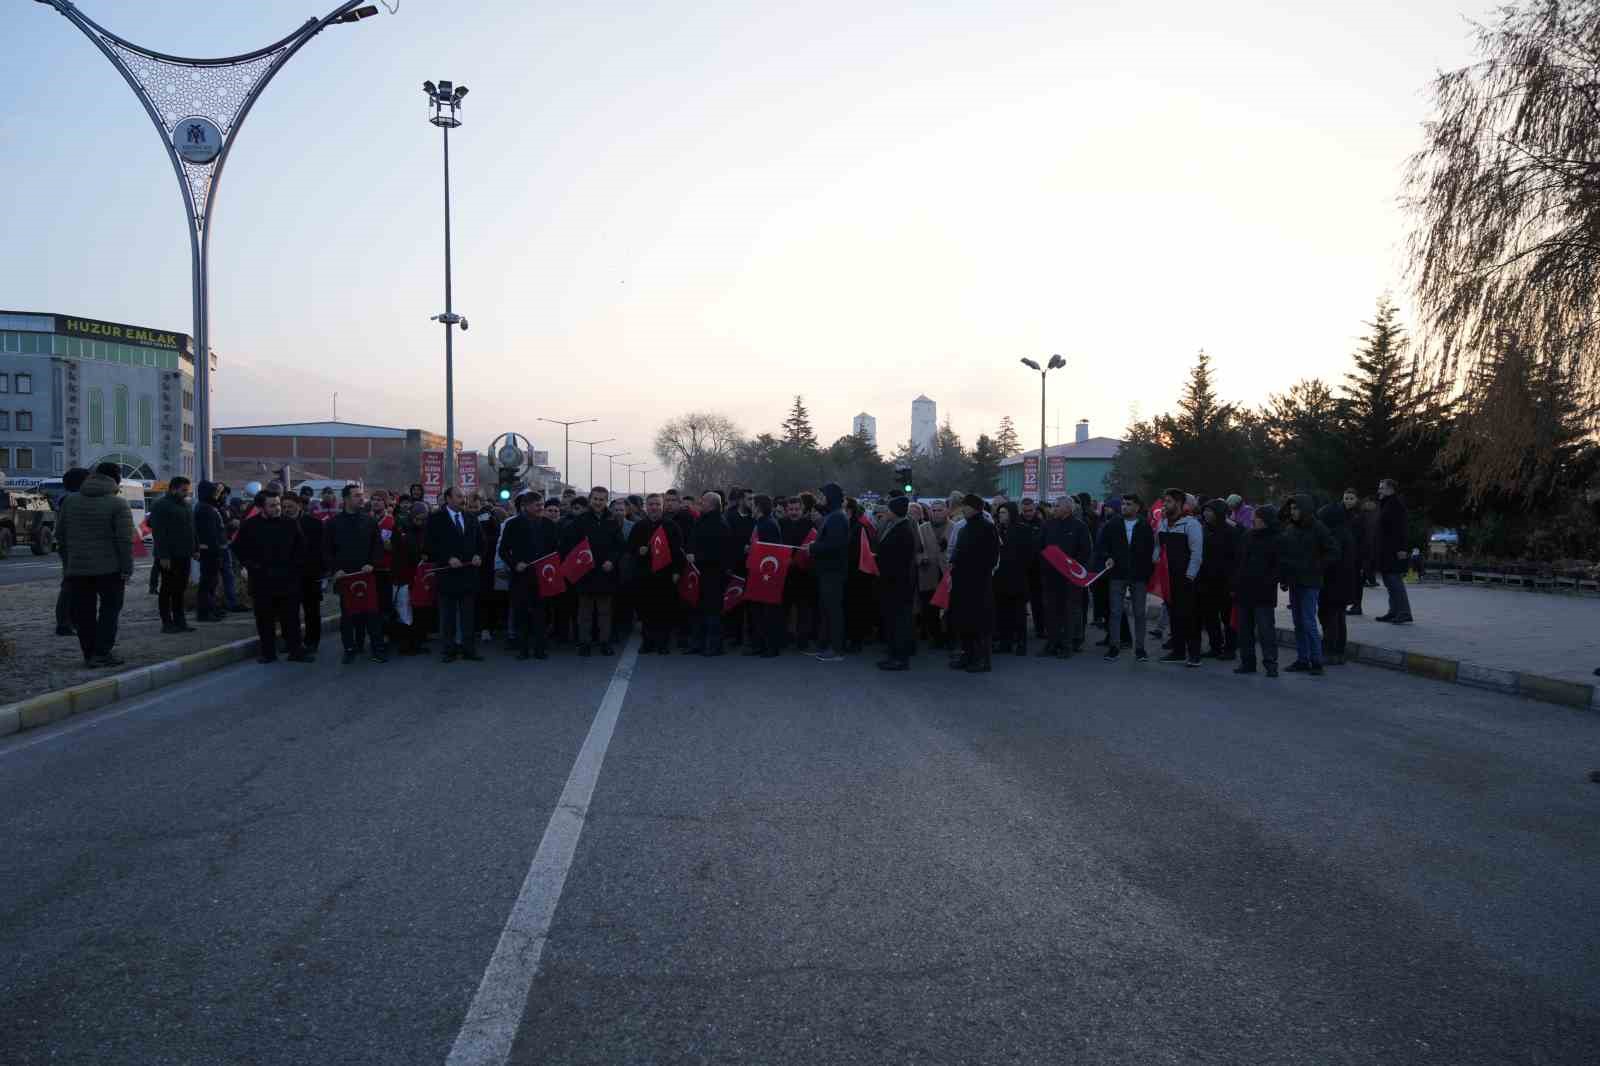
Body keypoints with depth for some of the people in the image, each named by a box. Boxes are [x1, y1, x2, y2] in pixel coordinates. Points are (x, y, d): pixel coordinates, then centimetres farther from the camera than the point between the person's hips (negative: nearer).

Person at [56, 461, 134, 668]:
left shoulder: (70, 501, 7)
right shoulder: (118, 504, -10)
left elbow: (60, 534, 11)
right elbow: (125, 540, -15)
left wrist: (67, 561, 19)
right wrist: (127, 569, -10)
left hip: (77, 568, 4)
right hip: (109, 568, -4)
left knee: (84, 613, 9)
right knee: (110, 608, 6)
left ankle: (89, 654, 12)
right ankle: (101, 652, -3)